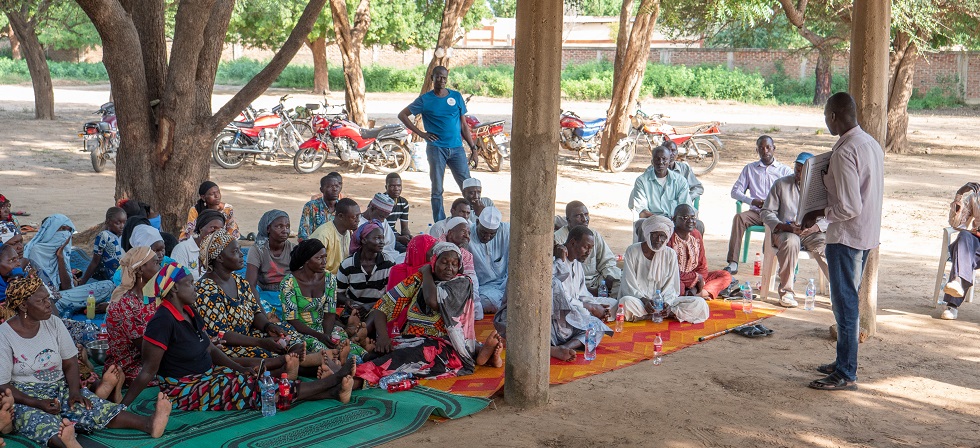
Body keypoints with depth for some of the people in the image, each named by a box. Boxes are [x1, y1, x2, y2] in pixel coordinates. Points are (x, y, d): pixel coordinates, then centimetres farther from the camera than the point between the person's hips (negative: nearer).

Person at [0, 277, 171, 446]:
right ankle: (66, 444, -72)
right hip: (25, 396, -5)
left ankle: (149, 424, -44)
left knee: (93, 407, -22)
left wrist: (74, 391, -14)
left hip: (60, 388, 5)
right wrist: (38, 403, -24)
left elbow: (70, 363, 6)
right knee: (41, 422, -39)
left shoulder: (53, 323, 3)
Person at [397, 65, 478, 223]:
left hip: (457, 148, 2)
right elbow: (402, 115, 7)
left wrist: (472, 146, 8)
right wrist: (420, 133, 0)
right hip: (436, 148, -2)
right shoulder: (425, 99, 3)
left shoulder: (456, 96, 10)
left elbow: (463, 124, 13)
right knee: (437, 189, 3)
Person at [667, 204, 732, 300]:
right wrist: (696, 277, -12)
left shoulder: (696, 235, 8)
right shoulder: (669, 238, -16)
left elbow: (702, 266, 7)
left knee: (726, 276, -3)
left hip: (696, 280, 8)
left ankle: (700, 294, -24)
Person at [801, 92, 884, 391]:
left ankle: (846, 375, 4)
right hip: (868, 234, 10)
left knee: (844, 303, -3)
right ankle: (845, 363, 30)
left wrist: (817, 214, -10)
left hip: (847, 236, -10)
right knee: (848, 301, 19)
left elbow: (849, 207, -24)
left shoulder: (844, 152, -22)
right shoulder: (871, 144, 8)